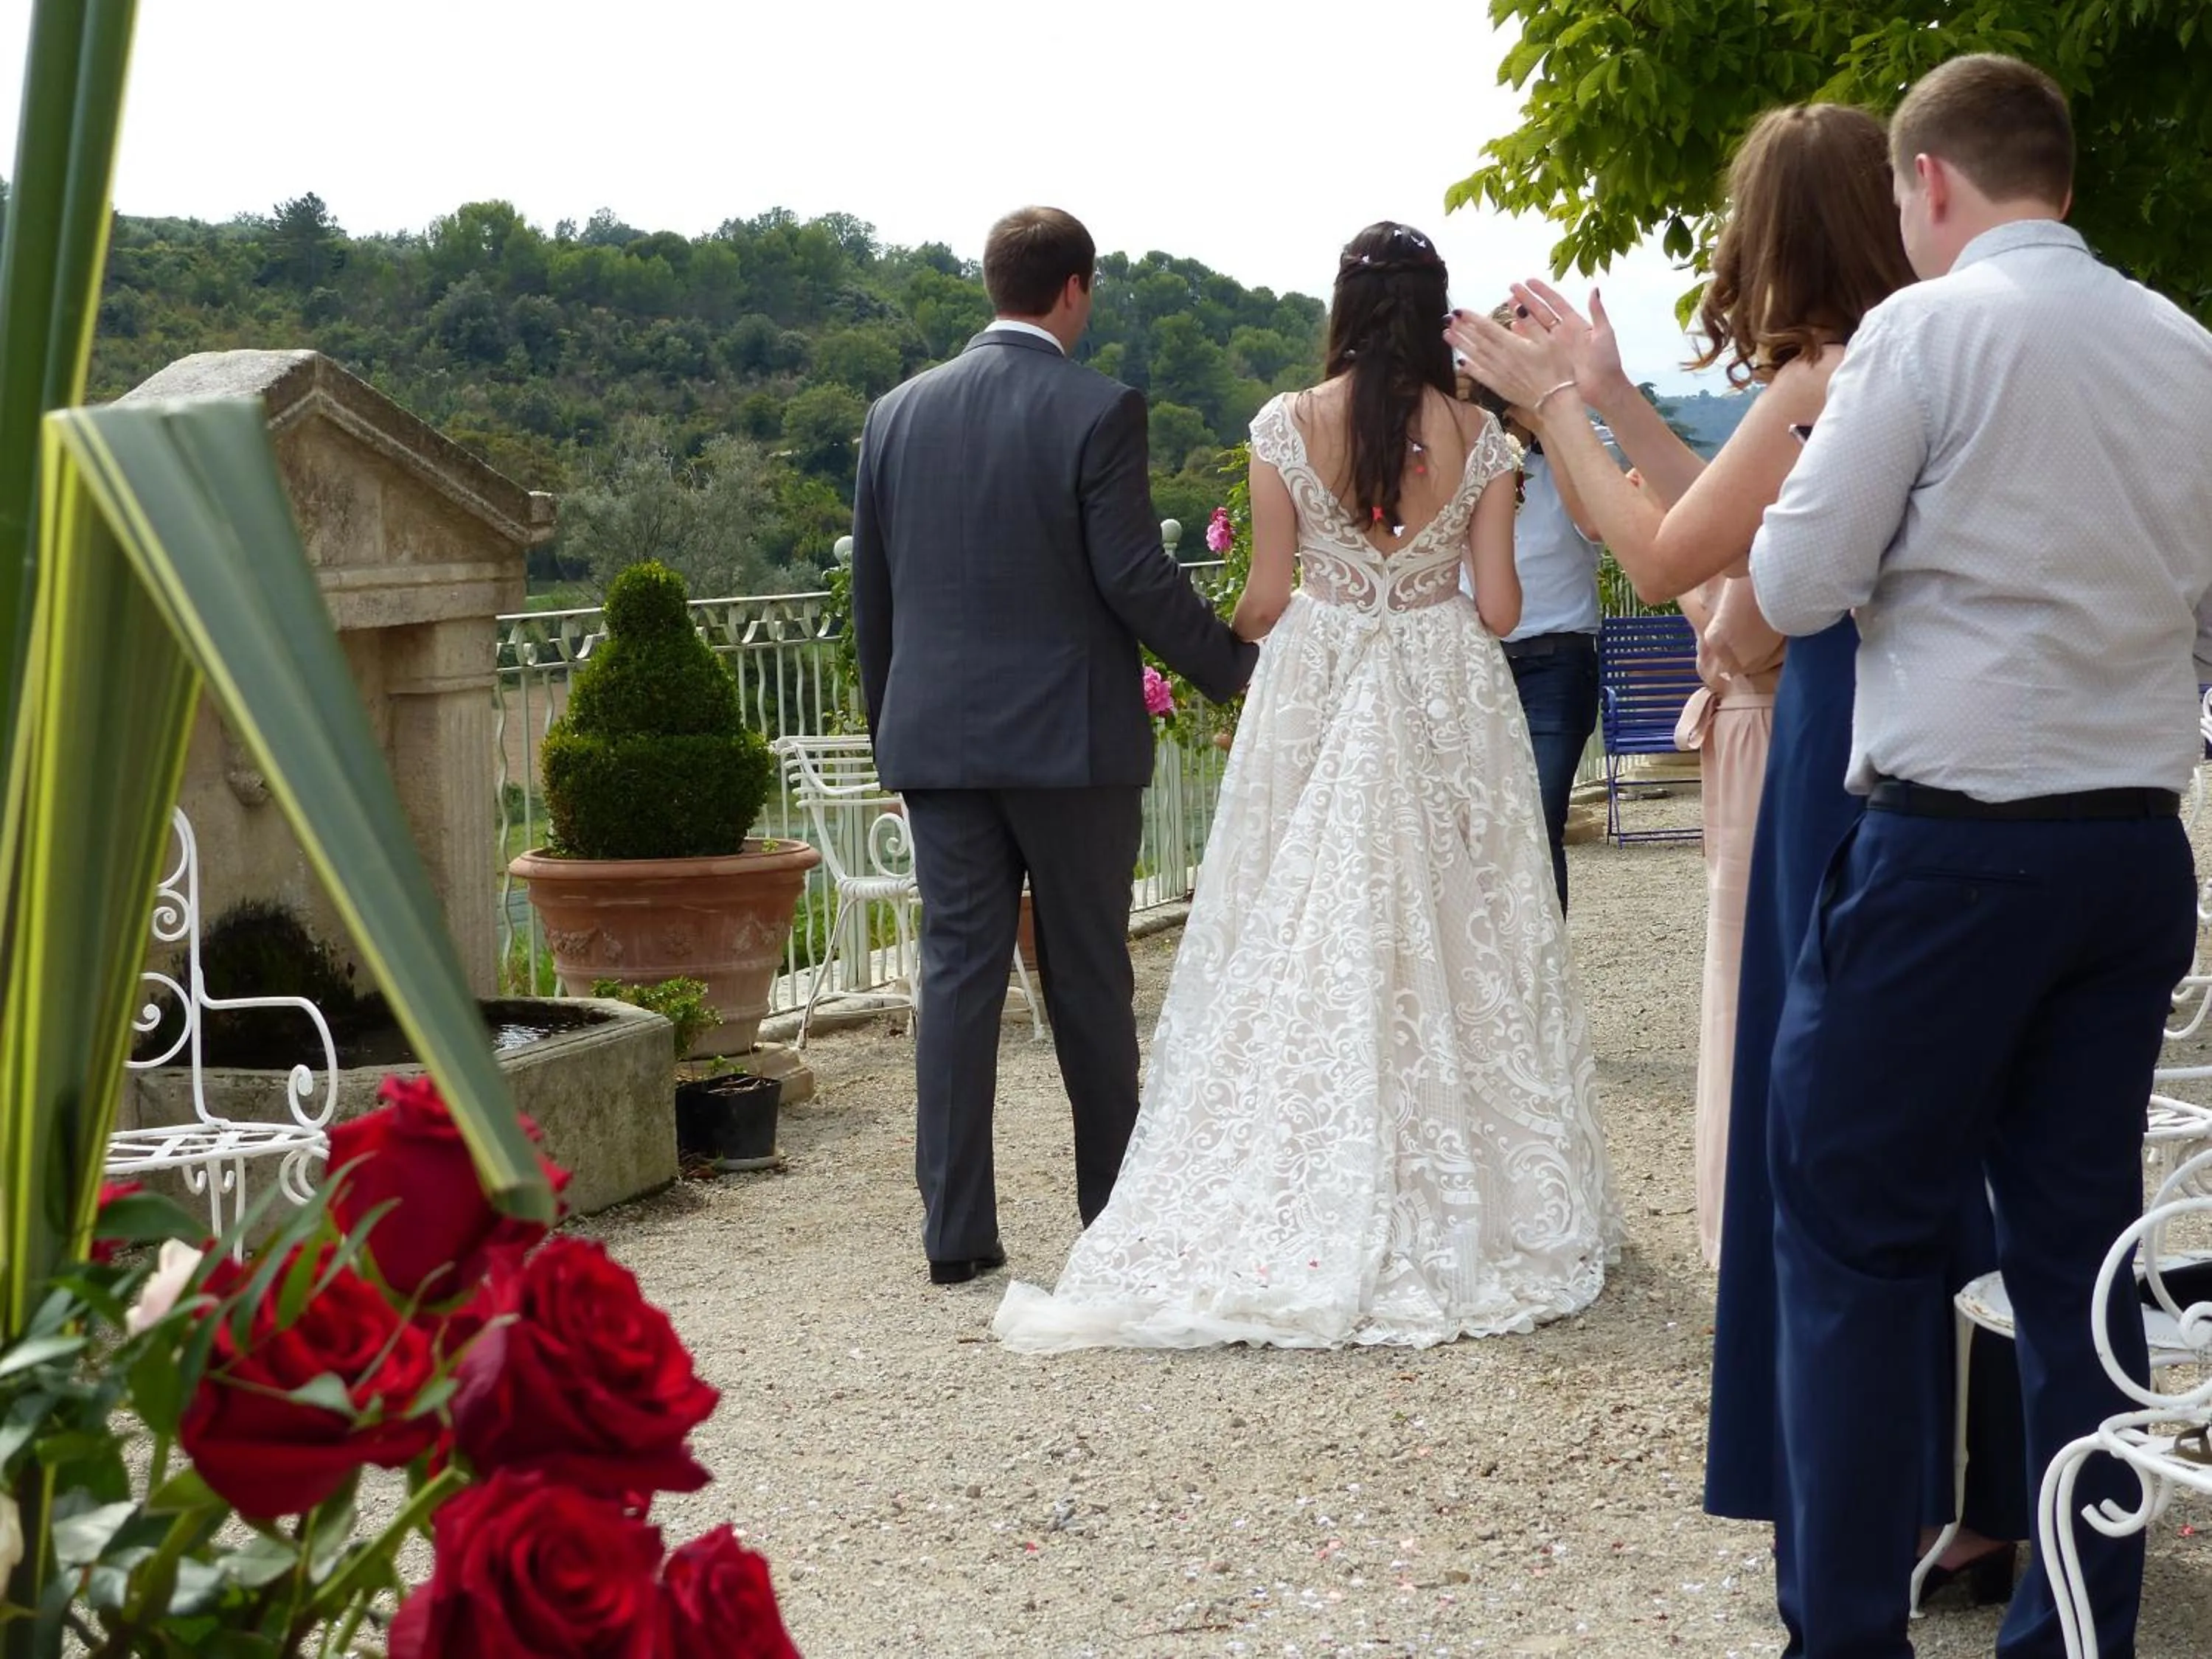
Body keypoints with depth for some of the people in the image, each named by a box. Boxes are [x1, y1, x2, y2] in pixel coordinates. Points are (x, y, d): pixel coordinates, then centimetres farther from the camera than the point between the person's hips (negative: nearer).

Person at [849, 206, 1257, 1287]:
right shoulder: (1097, 413, -9)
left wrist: (888, 720, 20)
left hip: (937, 740, 4)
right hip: (1071, 740, -3)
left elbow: (870, 589, 10)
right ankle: (1114, 1207, 19)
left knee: (957, 970, 5)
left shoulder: (898, 413, 6)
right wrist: (1233, 666, 0)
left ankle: (956, 1231, 3)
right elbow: (1134, 576, -13)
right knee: (1089, 977, 8)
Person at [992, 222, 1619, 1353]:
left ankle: (1311, 1223, 7)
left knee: (1306, 948, 5)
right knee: (1455, 947, 8)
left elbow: (1265, 600, -2)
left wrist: (1228, 637, 20)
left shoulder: (1288, 427, -5)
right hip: (1449, 707, 1)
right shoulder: (1479, 439, -2)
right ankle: (1461, 1207, 13)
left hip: (1315, 698, -1)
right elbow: (1499, 609, -3)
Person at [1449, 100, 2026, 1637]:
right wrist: (1614, 396, 18)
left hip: (1850, 789, -8)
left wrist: (1555, 404, 3)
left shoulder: (1822, 386, -15)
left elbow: (1667, 557, -8)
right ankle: (1989, 1504, 26)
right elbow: (1749, 528, 14)